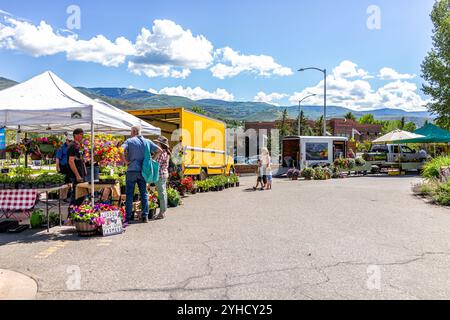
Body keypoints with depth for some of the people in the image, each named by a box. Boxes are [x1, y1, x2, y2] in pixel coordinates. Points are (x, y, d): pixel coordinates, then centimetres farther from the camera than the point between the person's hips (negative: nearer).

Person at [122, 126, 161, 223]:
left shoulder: (129, 141, -2)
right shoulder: (147, 142, 7)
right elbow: (159, 150, 6)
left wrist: (125, 161, -7)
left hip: (132, 170, -2)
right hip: (143, 171, 3)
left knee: (129, 194, 5)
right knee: (144, 194, 8)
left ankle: (129, 216, 8)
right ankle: (145, 216, 9)